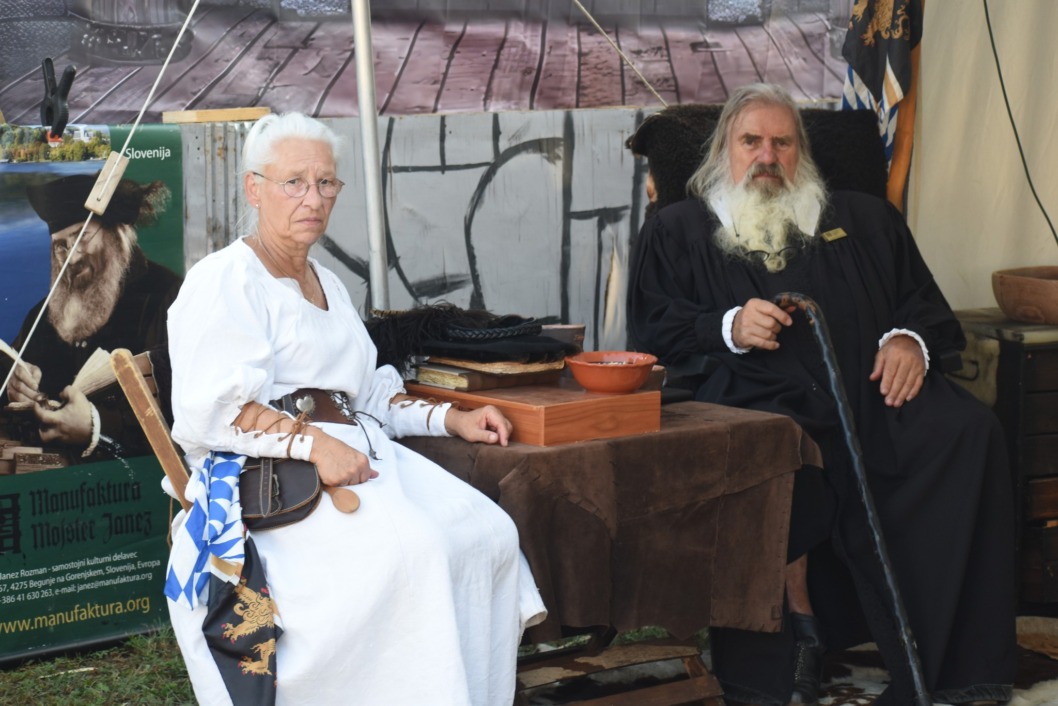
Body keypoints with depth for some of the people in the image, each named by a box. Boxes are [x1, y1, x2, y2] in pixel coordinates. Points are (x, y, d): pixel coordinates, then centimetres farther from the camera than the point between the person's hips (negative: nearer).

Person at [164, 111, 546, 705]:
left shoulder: (327, 283, 27)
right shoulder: (225, 282, -1)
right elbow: (215, 410, -14)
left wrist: (451, 420, 14)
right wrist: (314, 444, -25)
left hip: (353, 450, 8)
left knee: (490, 533, -15)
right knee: (411, 546, -32)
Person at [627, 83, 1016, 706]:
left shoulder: (865, 220, 31)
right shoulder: (679, 230, 23)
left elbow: (924, 299, 25)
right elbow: (654, 326, 11)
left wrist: (911, 338, 1)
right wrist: (729, 328, -7)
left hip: (874, 390, 3)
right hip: (760, 395, -2)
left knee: (969, 431, -29)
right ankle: (798, 628, -23)